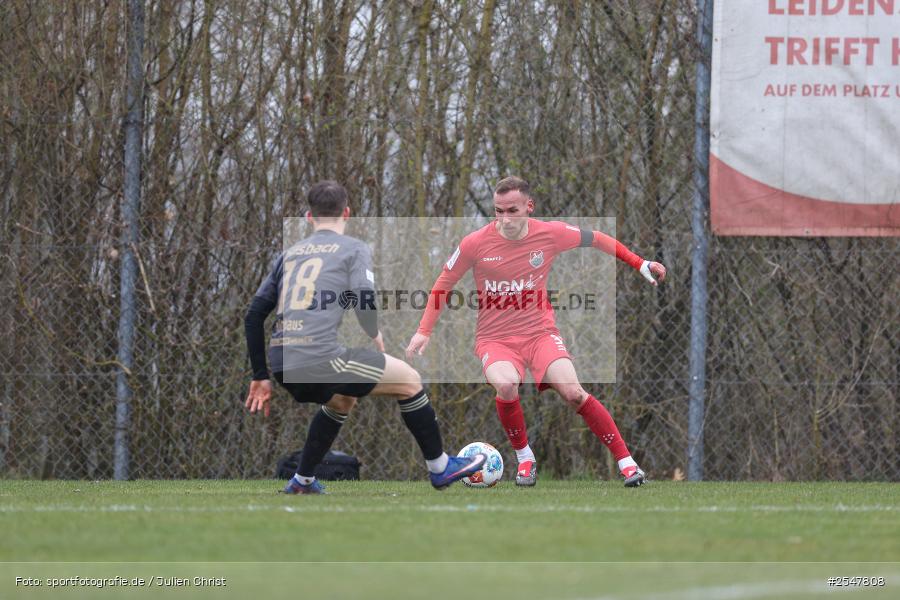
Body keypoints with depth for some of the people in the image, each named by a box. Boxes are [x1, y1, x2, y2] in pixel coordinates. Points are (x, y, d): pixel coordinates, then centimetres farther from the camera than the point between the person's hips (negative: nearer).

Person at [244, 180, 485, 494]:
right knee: (409, 380, 12)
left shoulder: (290, 253, 21)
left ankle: (302, 481, 34)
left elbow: (254, 315, 18)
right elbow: (364, 304, -9)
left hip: (283, 367, 6)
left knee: (342, 400, 36)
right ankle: (440, 468, 19)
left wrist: (261, 377, 24)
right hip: (319, 358, -6)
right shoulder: (354, 249, 6)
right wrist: (375, 336, 13)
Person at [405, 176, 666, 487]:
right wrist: (424, 331, 1)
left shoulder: (550, 234, -7)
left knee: (573, 392, -21)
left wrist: (640, 263, 12)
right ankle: (524, 457, -7)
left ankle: (626, 461, -9)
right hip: (495, 339, -1)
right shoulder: (476, 243, -10)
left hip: (540, 332, 1)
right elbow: (444, 284, 5)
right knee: (506, 387, -33)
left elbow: (596, 239, 11)